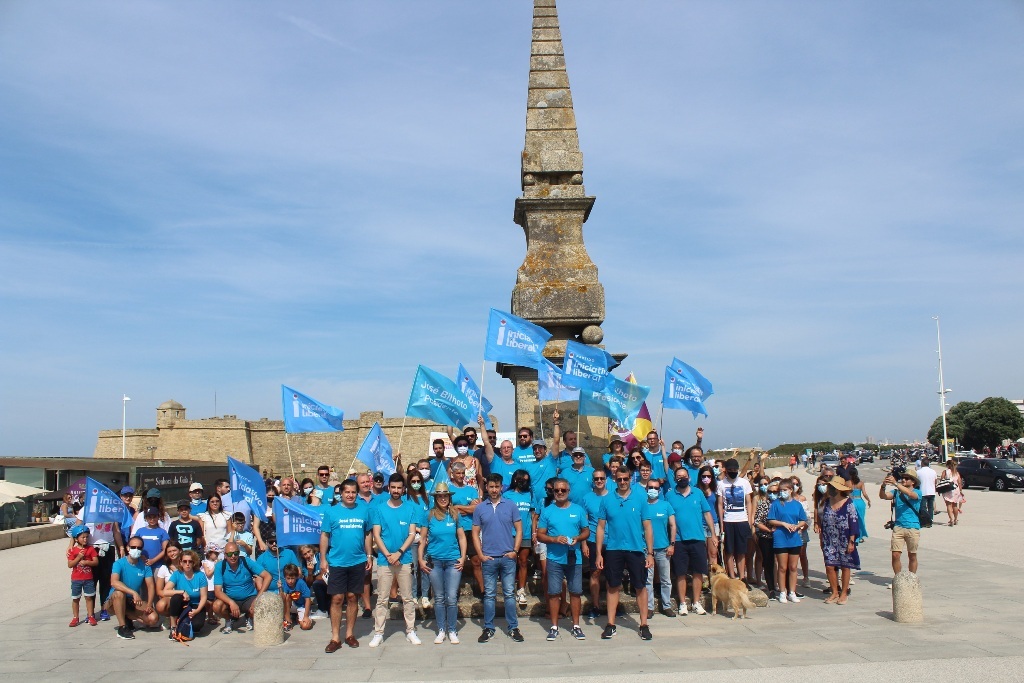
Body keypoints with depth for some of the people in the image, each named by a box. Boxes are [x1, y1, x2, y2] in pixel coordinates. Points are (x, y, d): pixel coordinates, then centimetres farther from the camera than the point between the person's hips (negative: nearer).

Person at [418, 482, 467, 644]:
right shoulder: (429, 515, 1)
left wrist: (463, 557, 1)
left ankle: (452, 630, 13)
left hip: (453, 561, 0)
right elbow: (422, 538, 4)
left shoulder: (455, 515, 4)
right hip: (434, 561, 0)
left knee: (452, 598, -1)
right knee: (439, 598, 9)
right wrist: (420, 559, -2)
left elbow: (462, 537, 8)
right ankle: (441, 630, 20)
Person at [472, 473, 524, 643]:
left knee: (509, 593, 5)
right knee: (489, 595, 8)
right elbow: (475, 533, 6)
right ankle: (488, 628, 16)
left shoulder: (511, 506, 2)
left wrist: (515, 551, -5)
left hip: (508, 557, -1)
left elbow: (519, 529, 4)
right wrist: (480, 555, -3)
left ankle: (513, 628, 13)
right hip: (488, 558, 1)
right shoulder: (479, 508, 4)